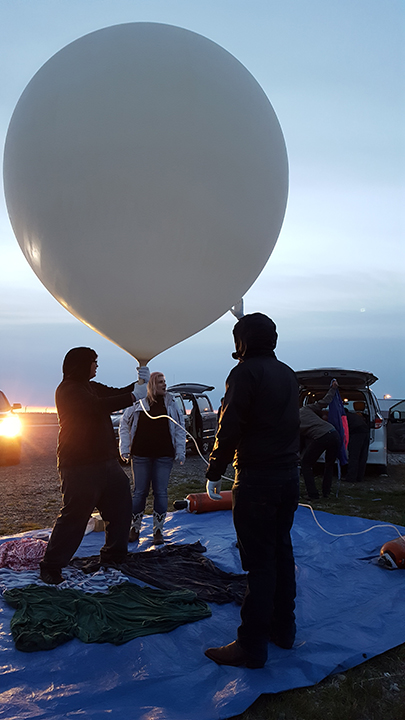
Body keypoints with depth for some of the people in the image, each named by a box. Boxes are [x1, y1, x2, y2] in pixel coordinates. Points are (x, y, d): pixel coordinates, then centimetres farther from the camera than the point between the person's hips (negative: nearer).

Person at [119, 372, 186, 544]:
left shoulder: (171, 404, 7)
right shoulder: (138, 403, 1)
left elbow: (179, 429, 7)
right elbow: (124, 426, 8)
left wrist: (180, 452, -1)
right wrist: (124, 450, 0)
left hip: (164, 456, 1)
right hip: (140, 455, -1)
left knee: (161, 492, 4)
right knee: (139, 492, 6)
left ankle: (158, 530, 14)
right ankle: (135, 529, 18)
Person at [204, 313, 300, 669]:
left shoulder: (245, 372, -13)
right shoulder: (287, 374, 12)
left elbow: (229, 428, -16)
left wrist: (214, 473, -8)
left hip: (256, 480, -8)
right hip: (289, 475, 8)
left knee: (259, 562, -3)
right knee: (281, 552, 17)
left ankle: (252, 646, 6)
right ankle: (283, 628, 29)